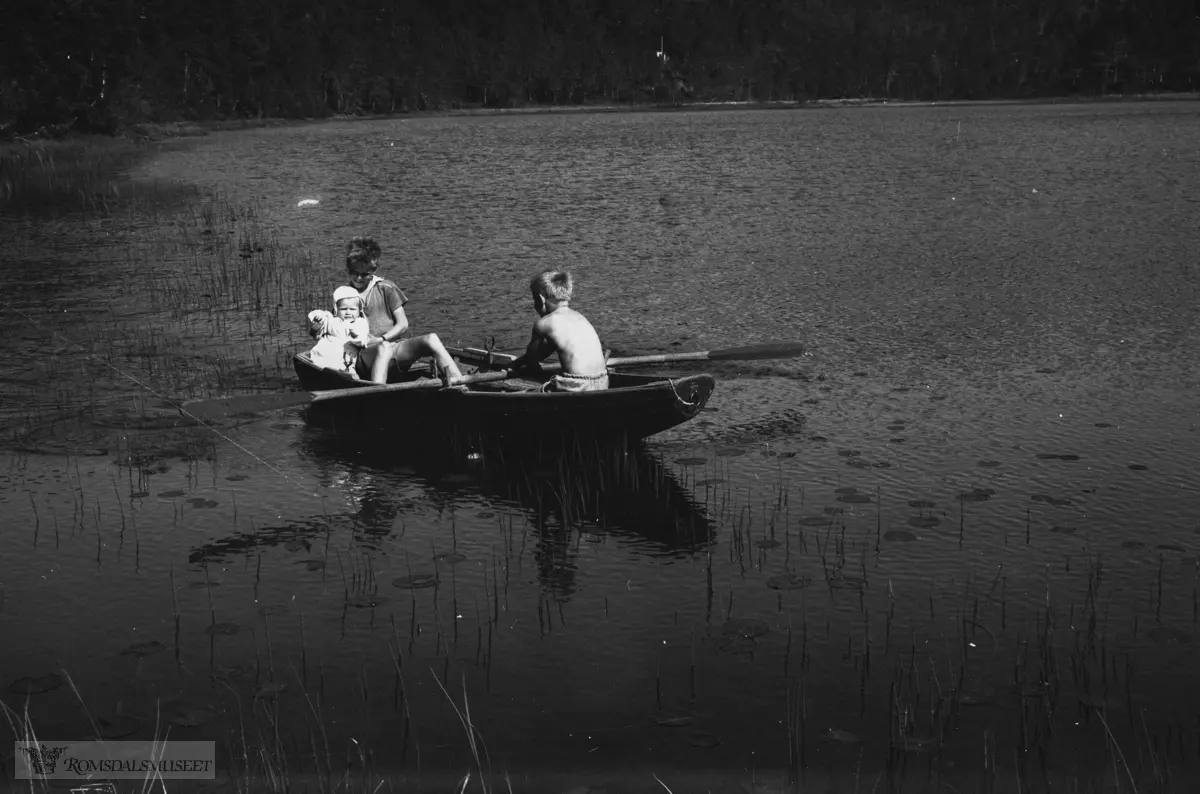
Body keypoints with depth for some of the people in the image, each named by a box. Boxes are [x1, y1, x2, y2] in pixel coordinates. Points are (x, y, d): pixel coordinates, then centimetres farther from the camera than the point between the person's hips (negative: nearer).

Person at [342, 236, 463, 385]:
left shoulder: (385, 288, 11)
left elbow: (403, 324, 8)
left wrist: (380, 339, -8)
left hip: (393, 348, 2)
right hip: (364, 355, -2)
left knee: (431, 339, -24)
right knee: (385, 348, -39)